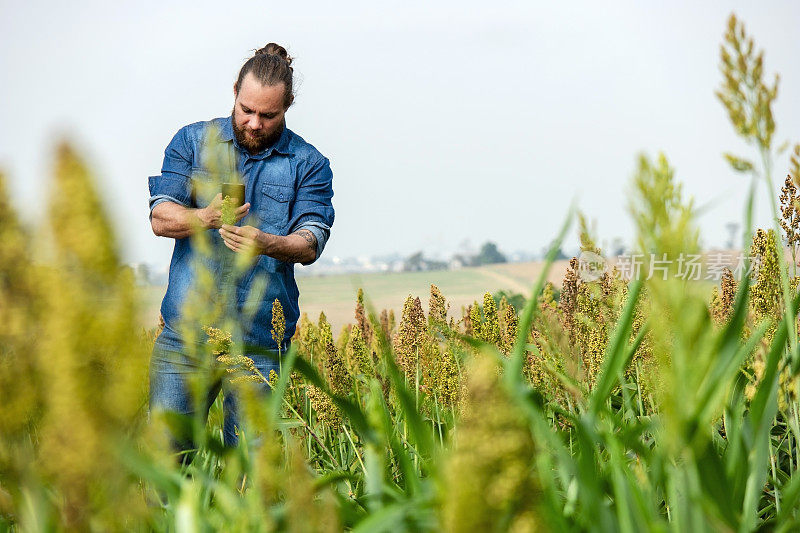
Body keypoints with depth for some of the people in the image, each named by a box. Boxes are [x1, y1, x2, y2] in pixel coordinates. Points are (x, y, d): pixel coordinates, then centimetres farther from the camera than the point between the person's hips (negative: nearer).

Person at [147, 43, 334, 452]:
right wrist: (208, 217, -21)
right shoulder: (192, 141, 9)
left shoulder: (309, 165, 6)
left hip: (260, 340, -1)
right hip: (186, 330, 1)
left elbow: (310, 245, -6)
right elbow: (160, 218, 0)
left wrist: (266, 244, -28)